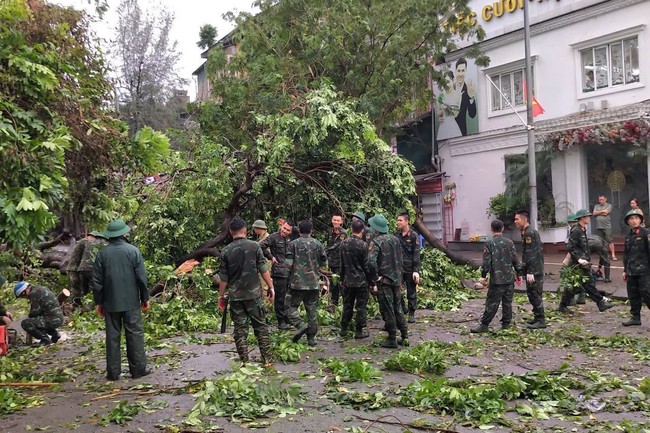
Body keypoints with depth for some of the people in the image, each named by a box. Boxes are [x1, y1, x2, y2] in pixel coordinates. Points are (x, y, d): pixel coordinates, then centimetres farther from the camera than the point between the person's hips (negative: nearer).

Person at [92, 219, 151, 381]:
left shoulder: (102, 253, -1)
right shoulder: (133, 251, -6)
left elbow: (97, 281, 1)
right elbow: (141, 277, -5)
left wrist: (98, 302, 10)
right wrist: (145, 298, 5)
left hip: (110, 302, 2)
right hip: (131, 301, -2)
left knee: (112, 336, 7)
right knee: (135, 334, 5)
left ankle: (113, 372, 10)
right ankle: (138, 369, 8)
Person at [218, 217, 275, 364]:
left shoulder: (226, 251, -1)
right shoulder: (254, 246, -5)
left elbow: (223, 277, 2)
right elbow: (263, 269, -4)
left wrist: (221, 296, 11)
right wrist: (270, 287, 6)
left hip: (235, 296, 1)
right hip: (253, 293, -1)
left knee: (240, 328, 7)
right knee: (260, 326, 9)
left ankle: (244, 362, 8)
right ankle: (267, 359, 9)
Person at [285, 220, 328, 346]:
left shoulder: (294, 244, -6)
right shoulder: (318, 244, 3)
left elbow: (288, 264, -11)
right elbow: (324, 263, 9)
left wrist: (290, 272, 9)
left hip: (297, 282, -3)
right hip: (313, 283, 3)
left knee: (291, 306, 8)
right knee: (312, 310, 9)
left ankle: (300, 325, -13)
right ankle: (311, 337, 11)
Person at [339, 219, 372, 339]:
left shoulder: (344, 243, 0)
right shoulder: (363, 245, -15)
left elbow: (342, 263, 7)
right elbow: (366, 265, -10)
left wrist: (342, 278, 17)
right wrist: (370, 281, -1)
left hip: (348, 280, 5)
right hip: (361, 280, -5)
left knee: (347, 305, 15)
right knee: (361, 306, 4)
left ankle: (344, 329, 21)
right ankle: (359, 331, 7)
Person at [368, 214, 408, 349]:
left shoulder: (376, 242, -13)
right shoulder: (395, 239, 8)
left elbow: (372, 262, -24)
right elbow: (401, 260, 14)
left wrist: (374, 281, -14)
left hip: (384, 280, -6)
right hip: (396, 279, 6)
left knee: (387, 310, 1)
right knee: (398, 308, 16)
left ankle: (392, 340, 7)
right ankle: (404, 336, 18)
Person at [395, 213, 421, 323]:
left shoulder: (413, 235, -6)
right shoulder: (396, 234, 6)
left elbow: (416, 254, -8)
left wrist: (416, 271, -13)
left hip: (410, 269, -4)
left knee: (411, 292, 5)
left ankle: (412, 313, 17)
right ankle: (402, 309, 20)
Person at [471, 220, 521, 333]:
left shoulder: (489, 244, -7)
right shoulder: (509, 242, 6)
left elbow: (486, 262, -9)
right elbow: (515, 260, 9)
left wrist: (483, 276, -4)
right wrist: (518, 273, 17)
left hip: (496, 279, -4)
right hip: (509, 278, 4)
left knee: (492, 303, -3)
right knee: (507, 302, 11)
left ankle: (484, 325, -1)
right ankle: (506, 324, 16)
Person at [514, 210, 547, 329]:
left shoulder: (529, 233, -16)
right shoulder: (529, 232, 16)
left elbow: (531, 254, -21)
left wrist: (530, 272, -23)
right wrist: (524, 269, 22)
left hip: (534, 271, -10)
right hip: (536, 270, 10)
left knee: (535, 294, -6)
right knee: (532, 294, 15)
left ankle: (541, 321, -2)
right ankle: (537, 317, 23)